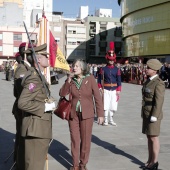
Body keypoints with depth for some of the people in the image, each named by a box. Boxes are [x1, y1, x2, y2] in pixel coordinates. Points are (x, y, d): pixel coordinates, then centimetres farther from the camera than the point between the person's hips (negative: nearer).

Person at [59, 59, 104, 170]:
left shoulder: (90, 78, -7)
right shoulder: (71, 80, 2)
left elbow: (97, 97, -6)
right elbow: (62, 94, -3)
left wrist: (100, 114, -9)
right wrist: (68, 81, -14)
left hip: (87, 114, -2)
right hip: (73, 114, 2)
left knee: (85, 140, 6)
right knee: (74, 139, 7)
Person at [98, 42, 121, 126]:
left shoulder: (117, 69, 5)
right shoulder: (103, 69, -1)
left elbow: (119, 81, 5)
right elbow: (99, 79, 4)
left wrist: (118, 91, -1)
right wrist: (100, 88, -4)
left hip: (114, 90, 2)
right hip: (106, 90, -2)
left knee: (113, 106, 7)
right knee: (106, 106, -4)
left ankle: (111, 119, 24)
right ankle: (106, 120, 9)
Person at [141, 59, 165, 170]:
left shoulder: (159, 83, -17)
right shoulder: (149, 81, 11)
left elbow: (159, 101, -20)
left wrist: (154, 116, -21)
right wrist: (144, 113, 16)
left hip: (153, 114, -9)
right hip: (146, 114, 9)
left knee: (153, 138, 0)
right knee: (149, 137, 13)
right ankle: (150, 160, 22)